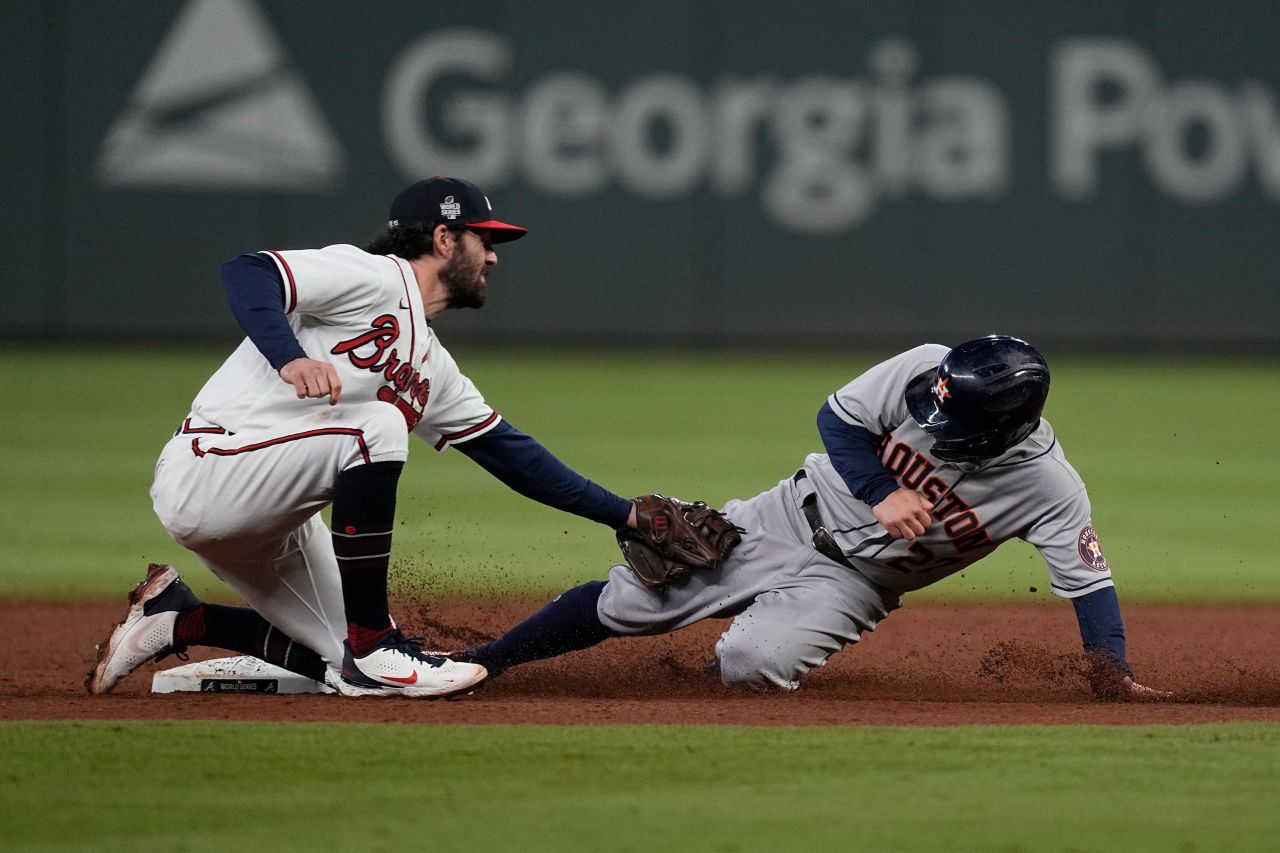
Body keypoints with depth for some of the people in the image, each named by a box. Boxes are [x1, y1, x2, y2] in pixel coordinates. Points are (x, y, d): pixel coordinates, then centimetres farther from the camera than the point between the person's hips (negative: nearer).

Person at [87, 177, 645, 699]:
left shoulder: (432, 370, 19)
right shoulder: (371, 278, -8)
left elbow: (510, 452, 21)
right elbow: (244, 274, -21)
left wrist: (622, 515, 18)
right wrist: (291, 358, -39)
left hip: (273, 525, 10)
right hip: (207, 470, -10)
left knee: (344, 660, 3)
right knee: (377, 426, -28)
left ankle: (179, 621, 17)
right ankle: (373, 650, -23)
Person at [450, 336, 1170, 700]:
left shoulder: (1049, 488, -24)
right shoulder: (924, 371, -19)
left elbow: (1088, 576, -19)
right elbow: (839, 417, -7)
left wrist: (1112, 670, -28)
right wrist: (880, 493, -21)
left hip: (855, 584, -2)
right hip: (794, 520, 2)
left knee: (751, 661, -30)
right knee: (629, 602, -3)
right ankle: (477, 665, 11)